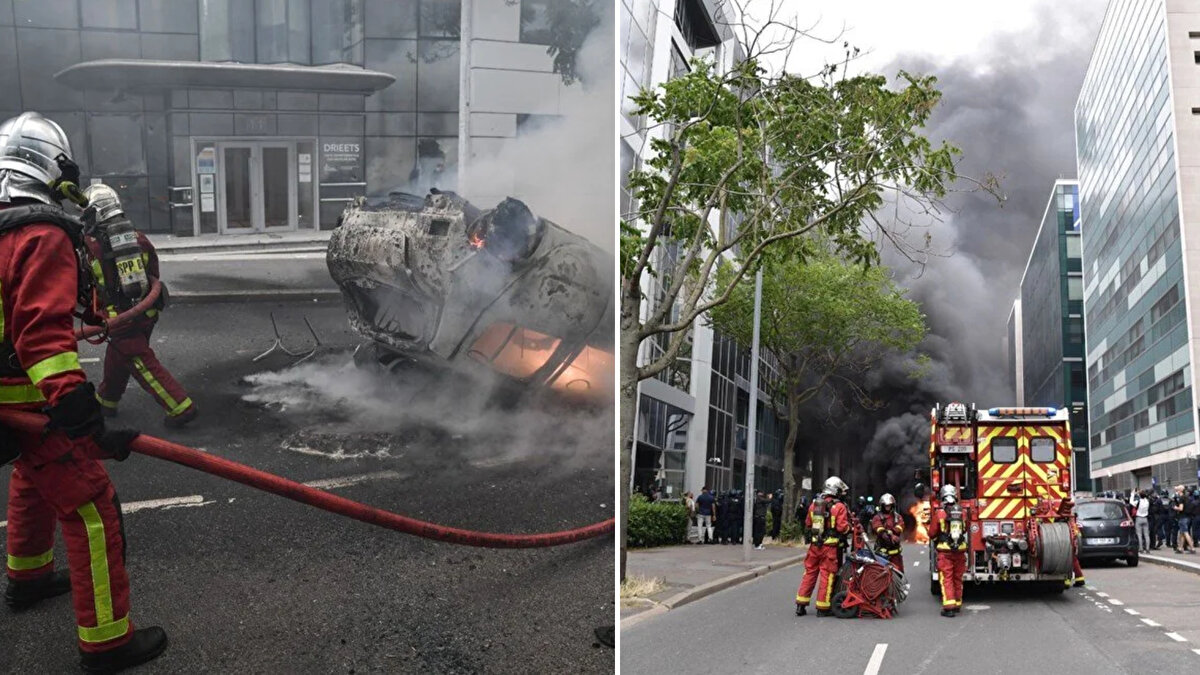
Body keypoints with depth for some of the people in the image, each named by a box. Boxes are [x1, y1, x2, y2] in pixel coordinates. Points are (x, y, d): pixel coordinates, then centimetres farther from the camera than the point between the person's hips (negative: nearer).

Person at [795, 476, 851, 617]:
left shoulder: (814, 504, 7)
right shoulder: (839, 507, -11)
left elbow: (807, 524, 13)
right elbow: (842, 528, -14)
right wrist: (849, 527, 5)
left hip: (814, 544, 5)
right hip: (830, 546, -5)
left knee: (810, 573, 12)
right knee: (827, 575, 2)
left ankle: (801, 605, 12)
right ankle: (822, 607, 6)